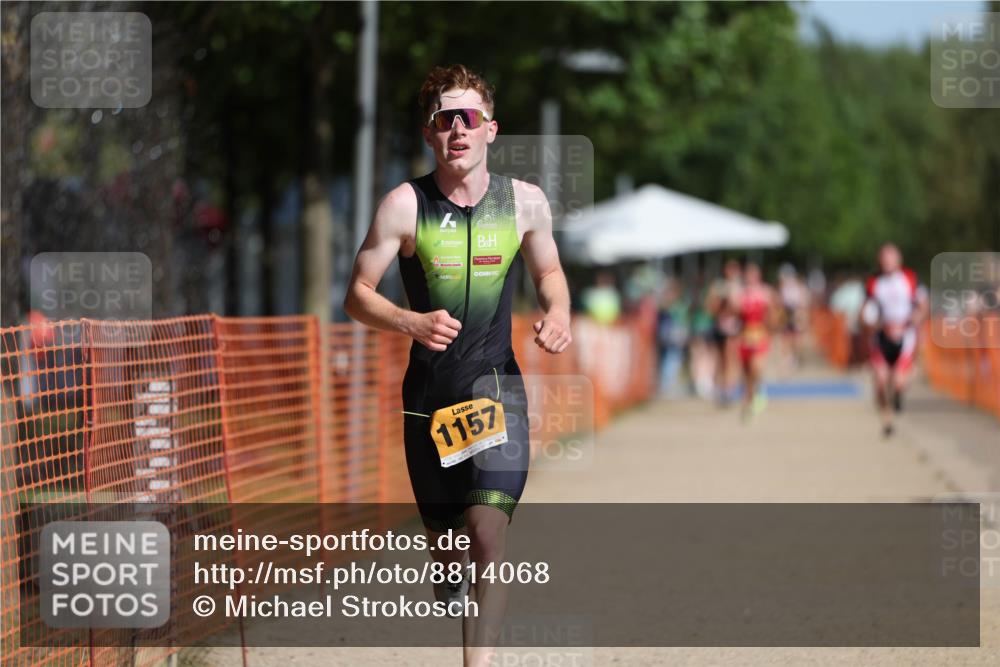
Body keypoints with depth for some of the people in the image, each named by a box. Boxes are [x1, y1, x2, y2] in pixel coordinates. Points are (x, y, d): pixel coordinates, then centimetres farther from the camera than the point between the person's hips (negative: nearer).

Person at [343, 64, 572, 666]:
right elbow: (357, 295, -1)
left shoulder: (524, 201, 0)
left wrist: (557, 311, -5)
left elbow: (548, 270, 18)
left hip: (497, 385, 0)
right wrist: (411, 322, -21)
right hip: (430, 390, 1)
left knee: (489, 534, -18)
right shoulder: (405, 205, -6)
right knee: (444, 543, 10)